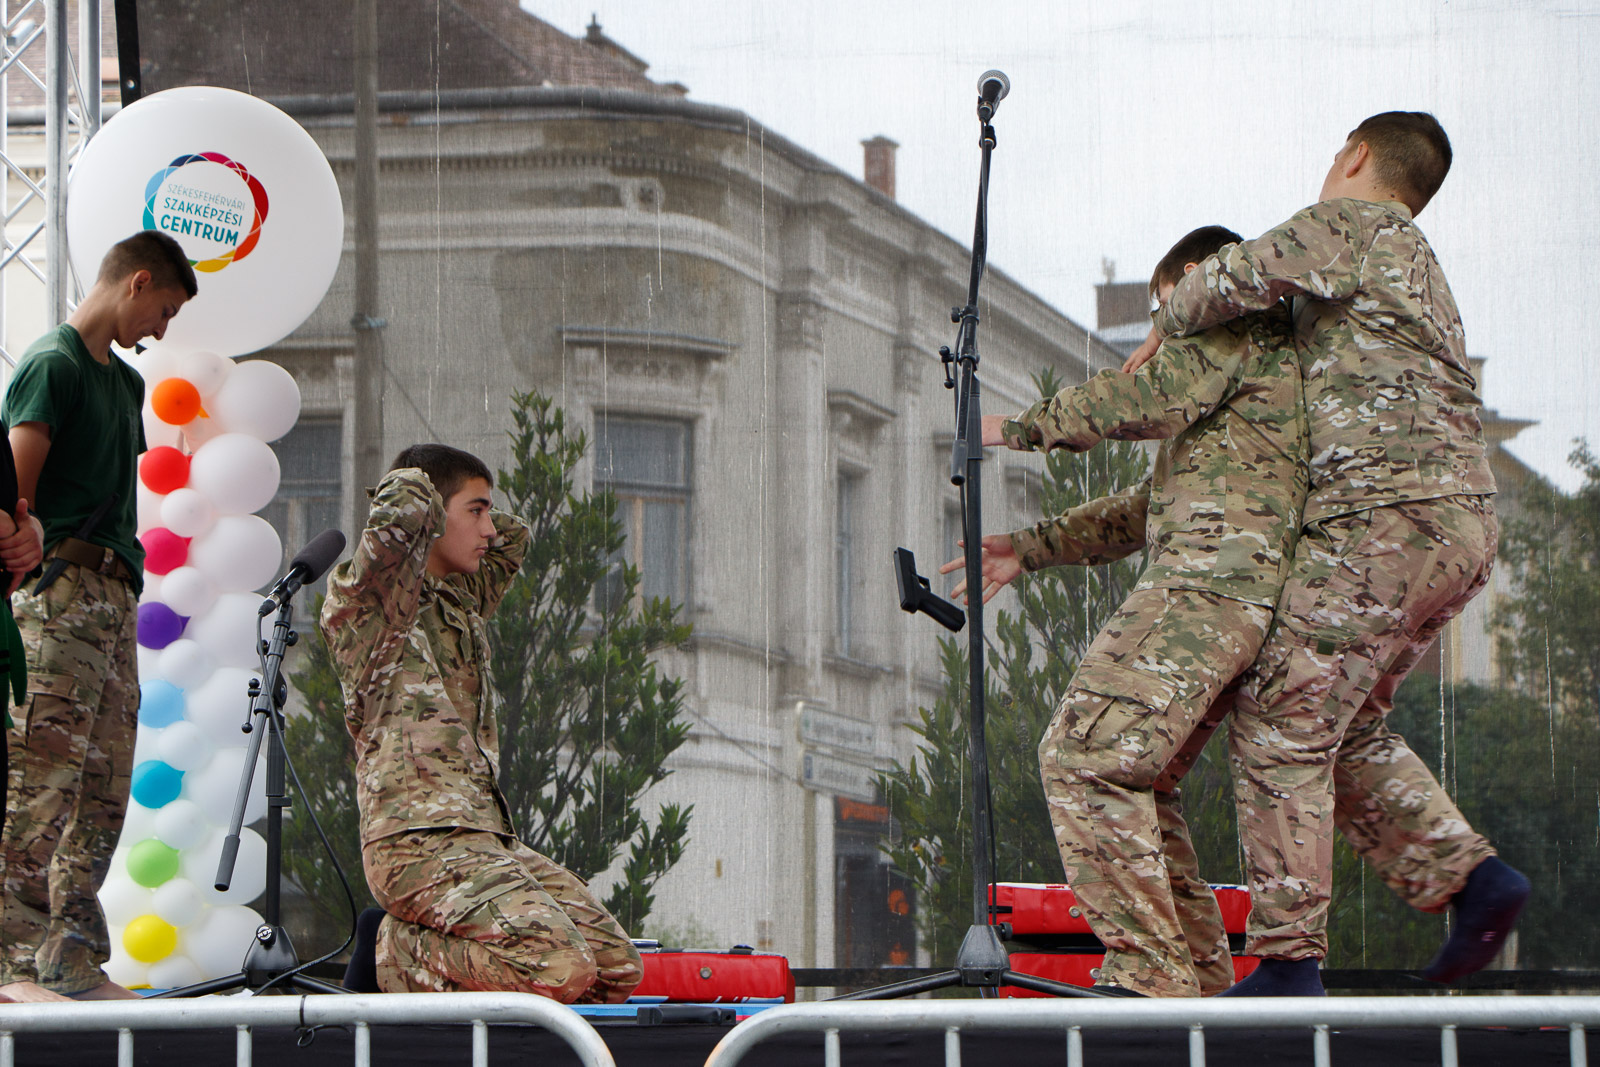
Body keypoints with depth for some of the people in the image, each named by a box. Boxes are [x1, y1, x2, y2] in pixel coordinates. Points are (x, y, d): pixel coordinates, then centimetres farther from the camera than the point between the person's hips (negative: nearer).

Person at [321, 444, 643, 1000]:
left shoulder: (459, 602, 22)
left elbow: (511, 539, 41)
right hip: (420, 840, -9)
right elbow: (409, 509, -21)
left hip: (484, 835, 9)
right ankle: (398, 951, -7)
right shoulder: (372, 603, -3)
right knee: (563, 970, -27)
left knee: (617, 968, 0)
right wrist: (409, 491, 1)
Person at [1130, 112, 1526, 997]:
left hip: (1386, 511, -9)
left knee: (1281, 724, -8)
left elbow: (1248, 273, -14)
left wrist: (1167, 329, 4)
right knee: (1343, 726, 16)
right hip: (1463, 523, 9)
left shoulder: (1354, 223, 1)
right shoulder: (1421, 270, 29)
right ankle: (1469, 878, 2)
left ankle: (1285, 960, -12)